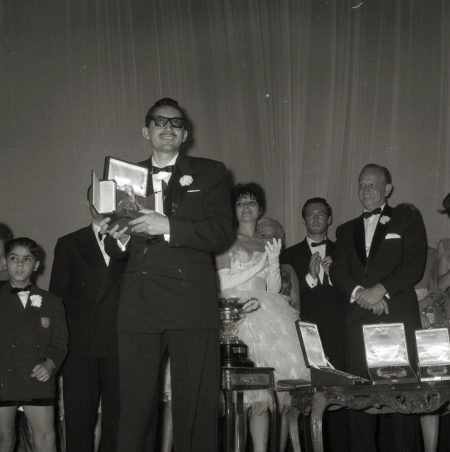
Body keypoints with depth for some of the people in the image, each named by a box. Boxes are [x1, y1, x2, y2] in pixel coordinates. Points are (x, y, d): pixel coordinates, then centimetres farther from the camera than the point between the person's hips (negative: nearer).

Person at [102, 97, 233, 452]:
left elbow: (222, 233, -3)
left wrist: (169, 227, -14)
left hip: (192, 306, -2)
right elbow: (117, 251, 19)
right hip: (138, 308, 2)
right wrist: (118, 238, -4)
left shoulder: (210, 173, 10)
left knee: (196, 408, -3)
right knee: (135, 407, 0)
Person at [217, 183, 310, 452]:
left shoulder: (267, 245, 22)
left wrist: (274, 261, 0)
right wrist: (259, 265, -2)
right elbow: (224, 283, -2)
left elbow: (275, 290, 15)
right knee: (260, 398, -17)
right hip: (241, 316, -4)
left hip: (270, 317, 4)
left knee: (282, 396, -9)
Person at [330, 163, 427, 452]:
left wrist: (380, 290, -12)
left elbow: (415, 264, -1)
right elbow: (338, 271, 11)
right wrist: (358, 293, -8)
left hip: (398, 317, -3)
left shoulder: (408, 220, 12)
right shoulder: (346, 230, 24)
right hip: (358, 319, 3)